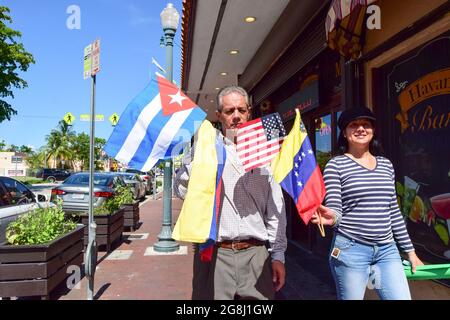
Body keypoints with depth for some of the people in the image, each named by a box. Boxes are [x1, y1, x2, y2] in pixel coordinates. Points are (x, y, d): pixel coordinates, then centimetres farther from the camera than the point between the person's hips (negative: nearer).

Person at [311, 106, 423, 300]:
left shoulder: (386, 165, 10)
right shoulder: (336, 165, -5)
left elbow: (394, 212, 14)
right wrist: (331, 217, -34)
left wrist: (410, 250, 16)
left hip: (387, 250, 5)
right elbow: (334, 208, -11)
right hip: (350, 249, -4)